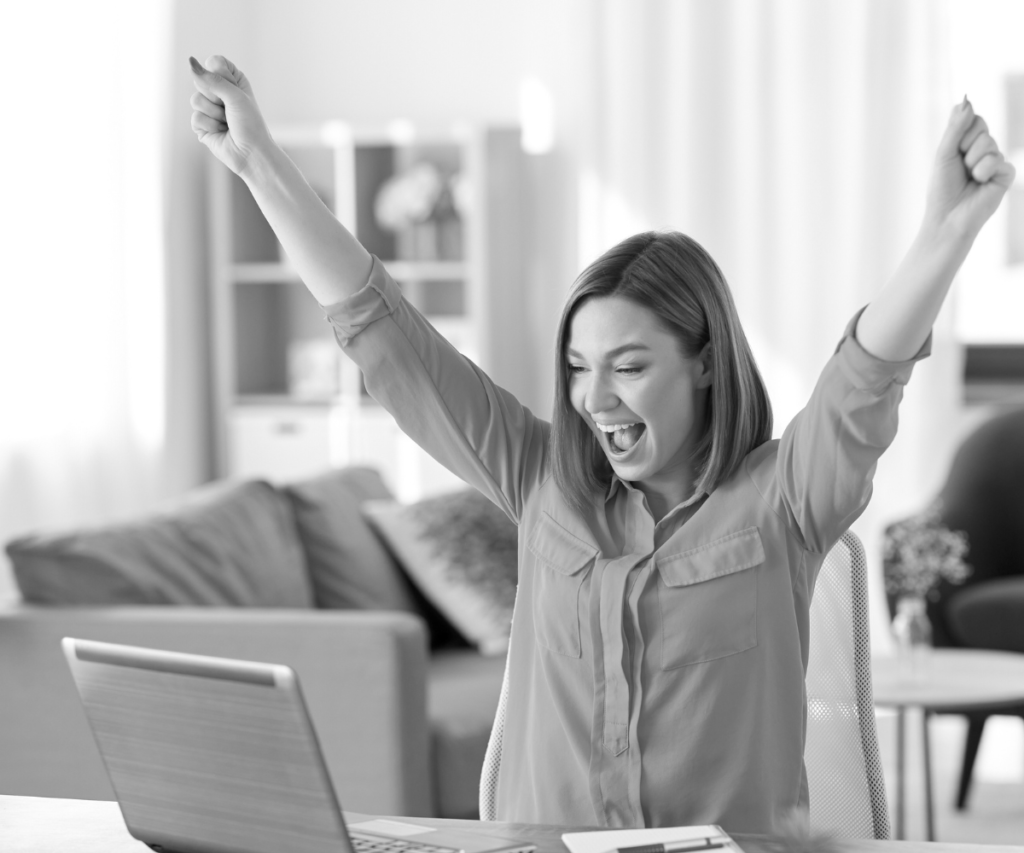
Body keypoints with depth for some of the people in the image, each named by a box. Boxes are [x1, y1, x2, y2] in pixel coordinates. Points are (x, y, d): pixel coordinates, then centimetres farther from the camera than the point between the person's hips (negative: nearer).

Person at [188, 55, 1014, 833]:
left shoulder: (778, 500, -1)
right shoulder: (547, 483, 9)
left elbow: (866, 381, -18)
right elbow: (389, 341, 9)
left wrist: (946, 234, -36)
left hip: (734, 845, -2)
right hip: (538, 833, 2)